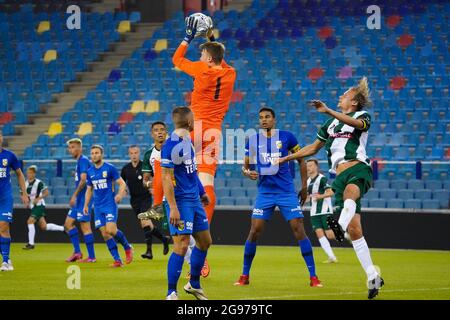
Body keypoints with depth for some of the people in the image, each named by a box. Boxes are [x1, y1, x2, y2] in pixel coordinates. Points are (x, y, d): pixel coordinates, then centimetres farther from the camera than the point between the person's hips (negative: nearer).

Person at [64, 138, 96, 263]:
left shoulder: (83, 160, -12)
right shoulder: (79, 161, 18)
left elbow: (83, 180, -21)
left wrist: (74, 195, -20)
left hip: (83, 198, -10)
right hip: (79, 200, 10)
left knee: (85, 226, -8)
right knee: (68, 223, 10)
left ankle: (91, 256, -5)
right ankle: (77, 252, 11)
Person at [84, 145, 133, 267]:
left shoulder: (110, 168, -5)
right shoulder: (90, 171, 10)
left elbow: (122, 184, -4)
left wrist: (120, 194, -22)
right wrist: (86, 205, 14)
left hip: (110, 204, -5)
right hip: (98, 207, 5)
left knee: (111, 230, -19)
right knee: (105, 234, -2)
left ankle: (127, 247, 6)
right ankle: (117, 260, 2)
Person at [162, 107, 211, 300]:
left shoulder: (188, 141, 10)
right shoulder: (171, 145, -18)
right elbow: (166, 178, -21)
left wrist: (201, 191, 27)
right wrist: (173, 208, -25)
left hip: (194, 200, 9)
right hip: (180, 201, -9)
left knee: (205, 241, 16)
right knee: (181, 246, -12)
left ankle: (194, 284, 31)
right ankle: (171, 294, -6)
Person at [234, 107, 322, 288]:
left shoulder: (287, 137, -1)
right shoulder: (252, 141, 4)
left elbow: (301, 159, 9)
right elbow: (245, 165, 11)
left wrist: (304, 186, 6)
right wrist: (247, 172, -13)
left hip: (287, 192, -2)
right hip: (265, 193, 2)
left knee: (299, 231, -8)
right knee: (254, 232, -5)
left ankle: (313, 277, -3)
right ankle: (245, 276, 8)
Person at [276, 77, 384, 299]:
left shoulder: (362, 116, 6)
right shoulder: (330, 124, 26)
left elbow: (356, 123, -20)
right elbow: (313, 148, 37)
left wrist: (328, 111, -31)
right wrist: (286, 158, 35)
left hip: (358, 170, -6)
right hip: (341, 176, 6)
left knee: (349, 191, -42)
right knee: (354, 229, -5)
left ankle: (340, 225, -74)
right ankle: (373, 277, -2)